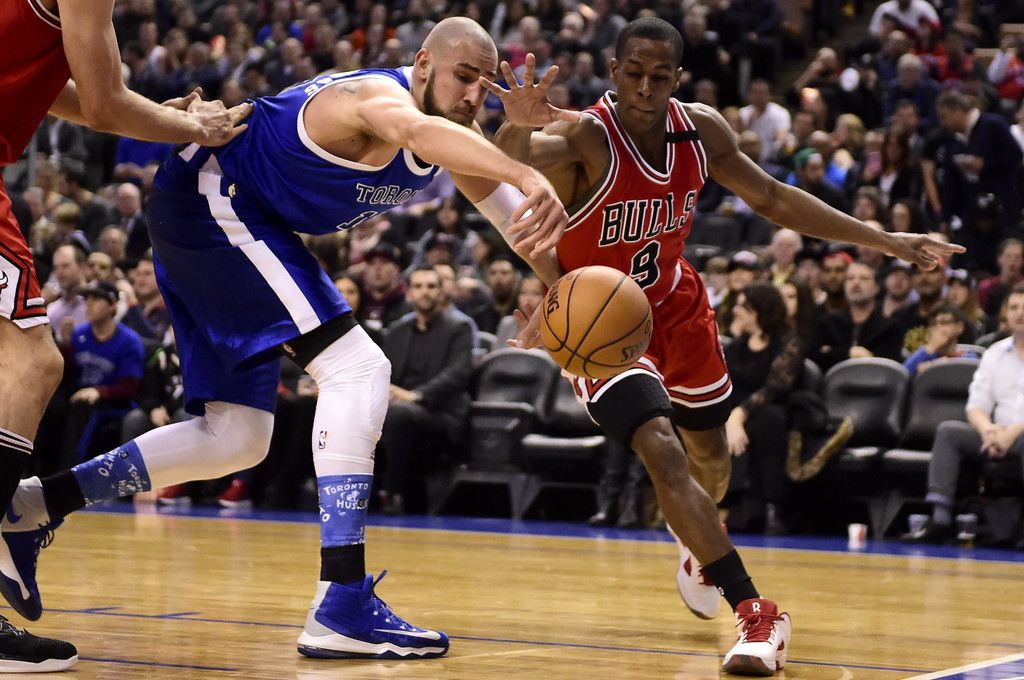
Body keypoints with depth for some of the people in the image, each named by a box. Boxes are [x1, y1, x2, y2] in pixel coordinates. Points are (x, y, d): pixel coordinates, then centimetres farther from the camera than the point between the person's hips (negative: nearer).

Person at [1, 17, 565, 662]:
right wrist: (527, 176, -67)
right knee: (358, 368, -21)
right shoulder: (378, 97, -25)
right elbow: (414, 130, -50)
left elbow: (514, 212, 12)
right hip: (212, 200, -11)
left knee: (238, 438, 13)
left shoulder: (456, 138, 4)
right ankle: (342, 605, -27)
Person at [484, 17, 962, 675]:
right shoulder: (584, 138, -30)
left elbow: (772, 198, 3)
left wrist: (884, 240, 2)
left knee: (710, 455, 21)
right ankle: (757, 615, -19)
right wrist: (517, 131, -75)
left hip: (675, 305, 6)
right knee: (663, 452, -23)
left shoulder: (702, 131, -12)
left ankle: (700, 546, 57)